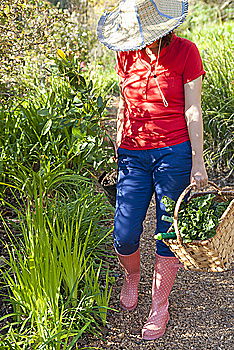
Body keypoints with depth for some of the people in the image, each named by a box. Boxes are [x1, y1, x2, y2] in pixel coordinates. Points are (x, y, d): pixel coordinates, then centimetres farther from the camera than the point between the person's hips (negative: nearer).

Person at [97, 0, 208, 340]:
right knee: (124, 235, 1)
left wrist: (198, 162, -6)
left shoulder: (185, 51, -6)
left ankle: (160, 305, 23)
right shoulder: (127, 55, 5)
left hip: (174, 152, -3)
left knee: (169, 233, 4)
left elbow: (193, 111, -5)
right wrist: (117, 150, 17)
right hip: (133, 155, 3)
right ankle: (132, 275, 36)